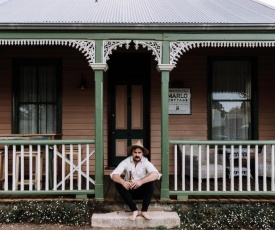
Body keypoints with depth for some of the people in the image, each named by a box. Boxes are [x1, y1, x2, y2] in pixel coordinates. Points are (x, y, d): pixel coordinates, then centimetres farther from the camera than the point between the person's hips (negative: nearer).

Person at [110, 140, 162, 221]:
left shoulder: (146, 162, -13)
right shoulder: (126, 162, -10)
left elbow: (156, 174, -31)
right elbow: (114, 175, -22)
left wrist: (141, 181, -46)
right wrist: (123, 182, -44)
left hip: (142, 191, -1)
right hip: (129, 191, 1)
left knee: (151, 182, -29)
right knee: (118, 183, -27)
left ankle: (144, 211, -24)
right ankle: (134, 210, -27)